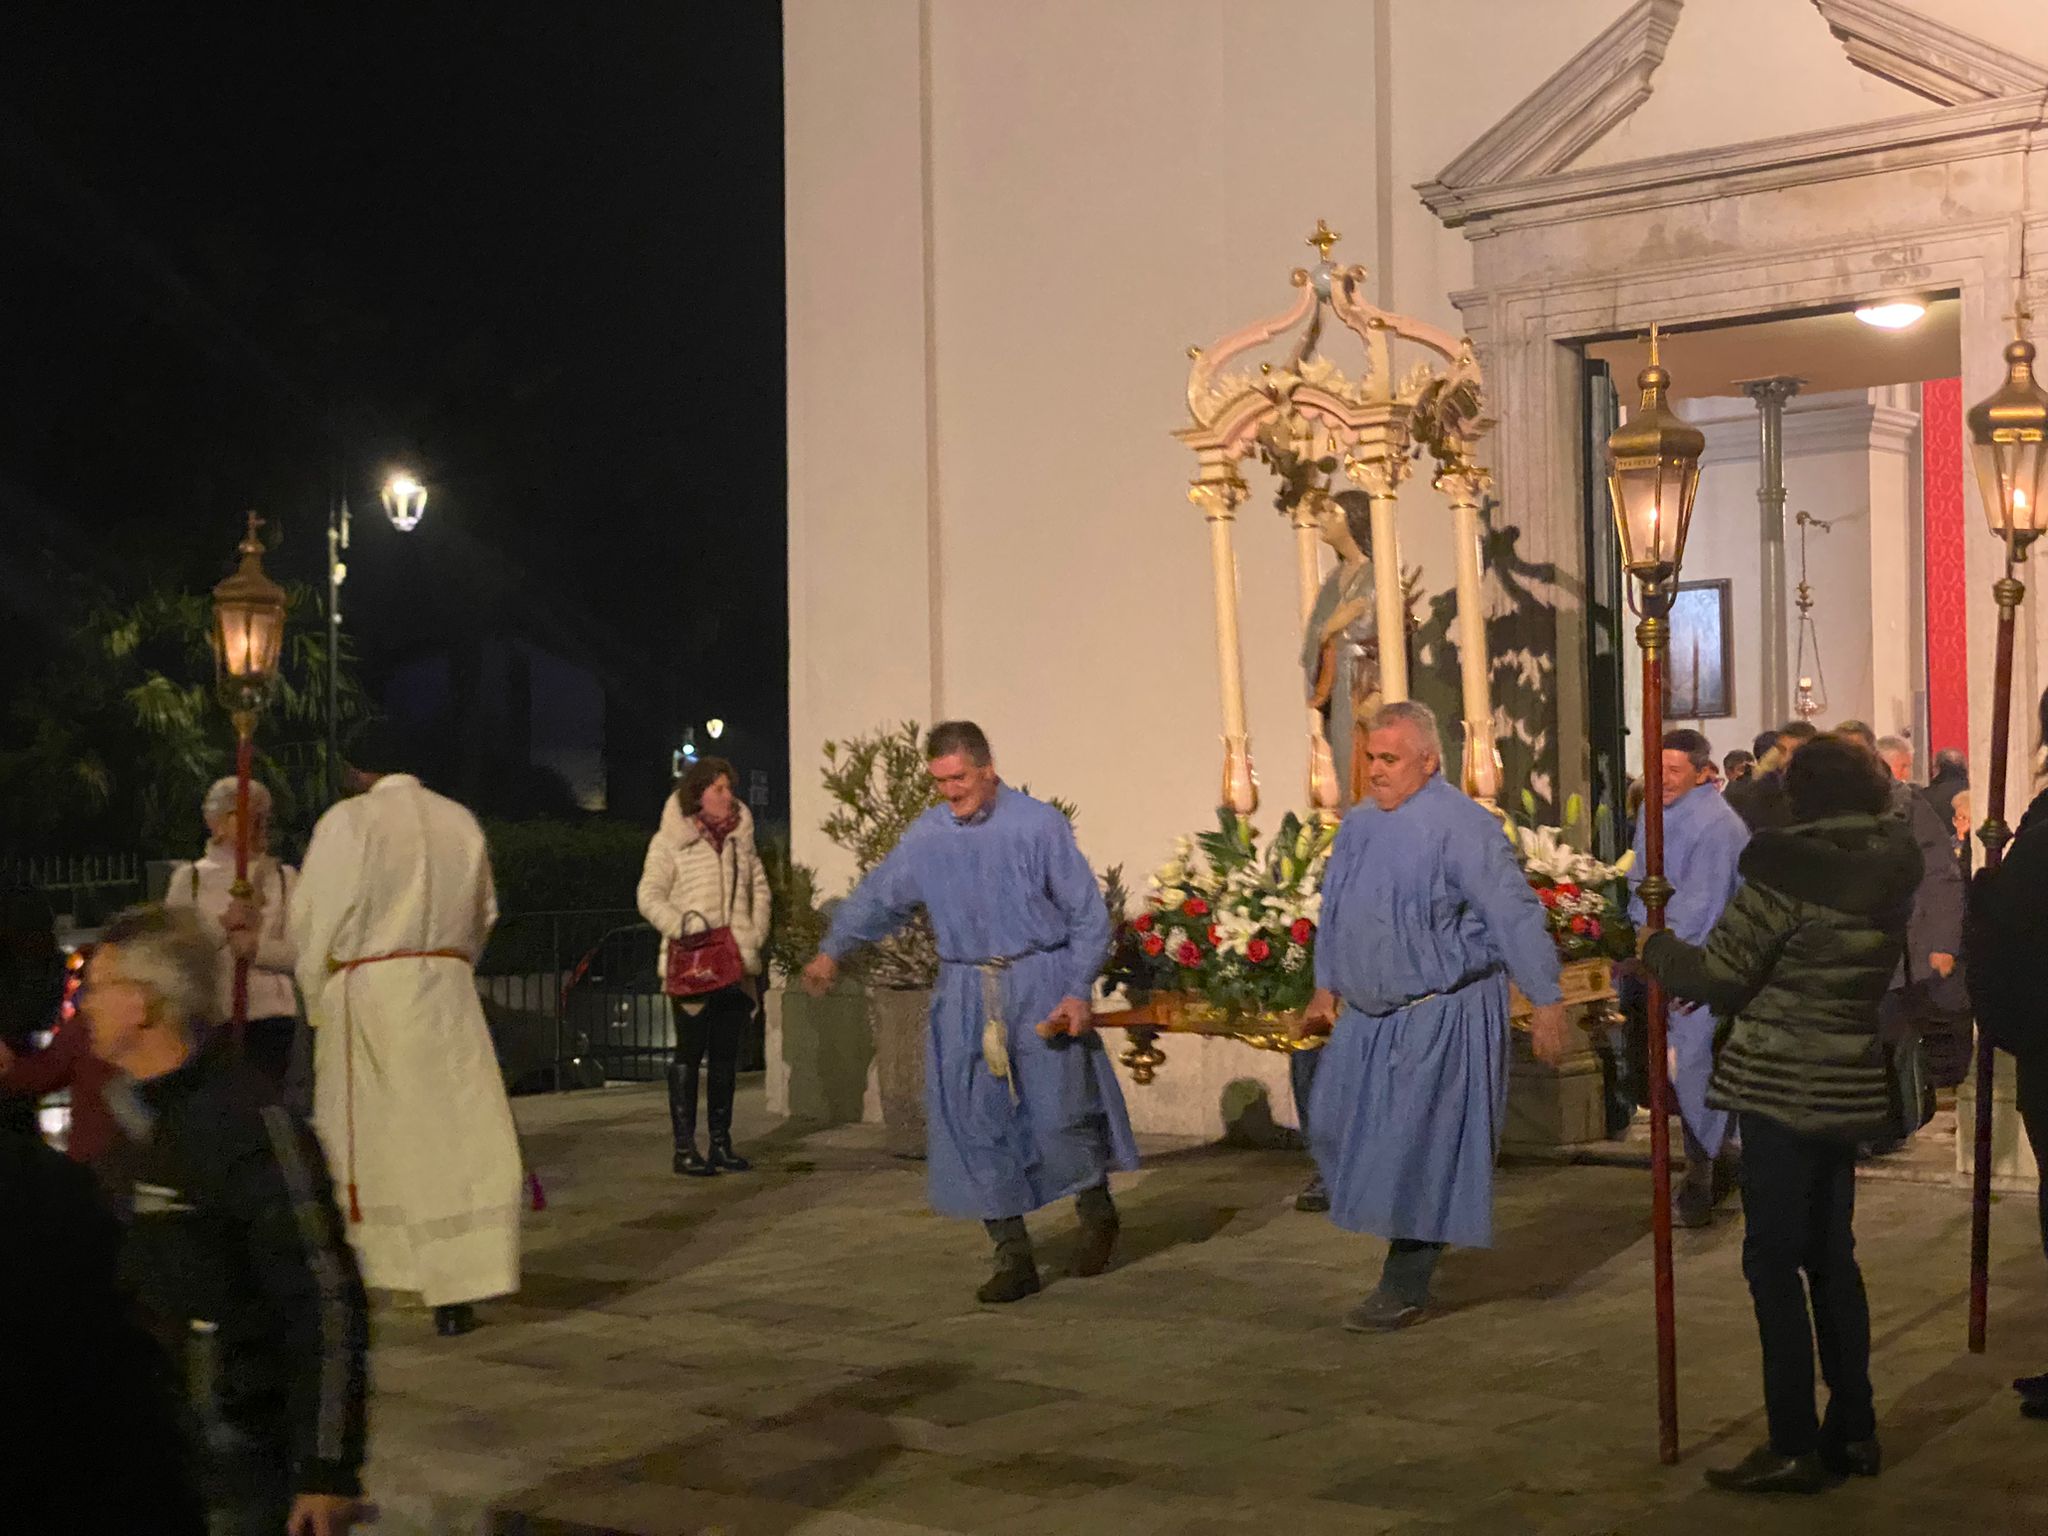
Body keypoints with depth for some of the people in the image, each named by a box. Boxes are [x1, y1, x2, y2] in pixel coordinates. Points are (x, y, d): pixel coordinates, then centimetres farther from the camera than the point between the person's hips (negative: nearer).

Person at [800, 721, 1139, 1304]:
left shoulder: (1038, 824, -6)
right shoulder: (927, 835, 6)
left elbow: (1089, 913, -4)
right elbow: (879, 896, 21)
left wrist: (1078, 992, -11)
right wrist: (832, 949, 15)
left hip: (1039, 985, -4)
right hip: (966, 994, 4)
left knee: (1056, 1115, -4)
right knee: (977, 1125, 0)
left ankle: (1096, 1211, 27)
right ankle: (1013, 1257, 10)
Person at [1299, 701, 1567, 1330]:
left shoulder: (1461, 826, -17)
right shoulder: (1357, 826, 7)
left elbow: (1515, 917, -17)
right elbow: (1335, 914, 20)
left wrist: (1547, 1001, -18)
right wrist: (1325, 988, 22)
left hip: (1441, 1018, -8)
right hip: (1367, 1016, 8)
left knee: (1416, 1155, -2)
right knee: (1335, 1125, 12)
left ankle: (1404, 1290, 10)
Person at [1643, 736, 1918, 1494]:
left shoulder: (1788, 871, -16)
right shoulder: (1891, 873, 6)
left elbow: (1718, 975, -13)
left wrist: (1657, 948, 6)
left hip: (1783, 1085, -7)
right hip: (1849, 1081, 7)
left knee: (1773, 1260, -3)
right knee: (1831, 1256, 15)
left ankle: (1794, 1446, -2)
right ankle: (1854, 1431, 20)